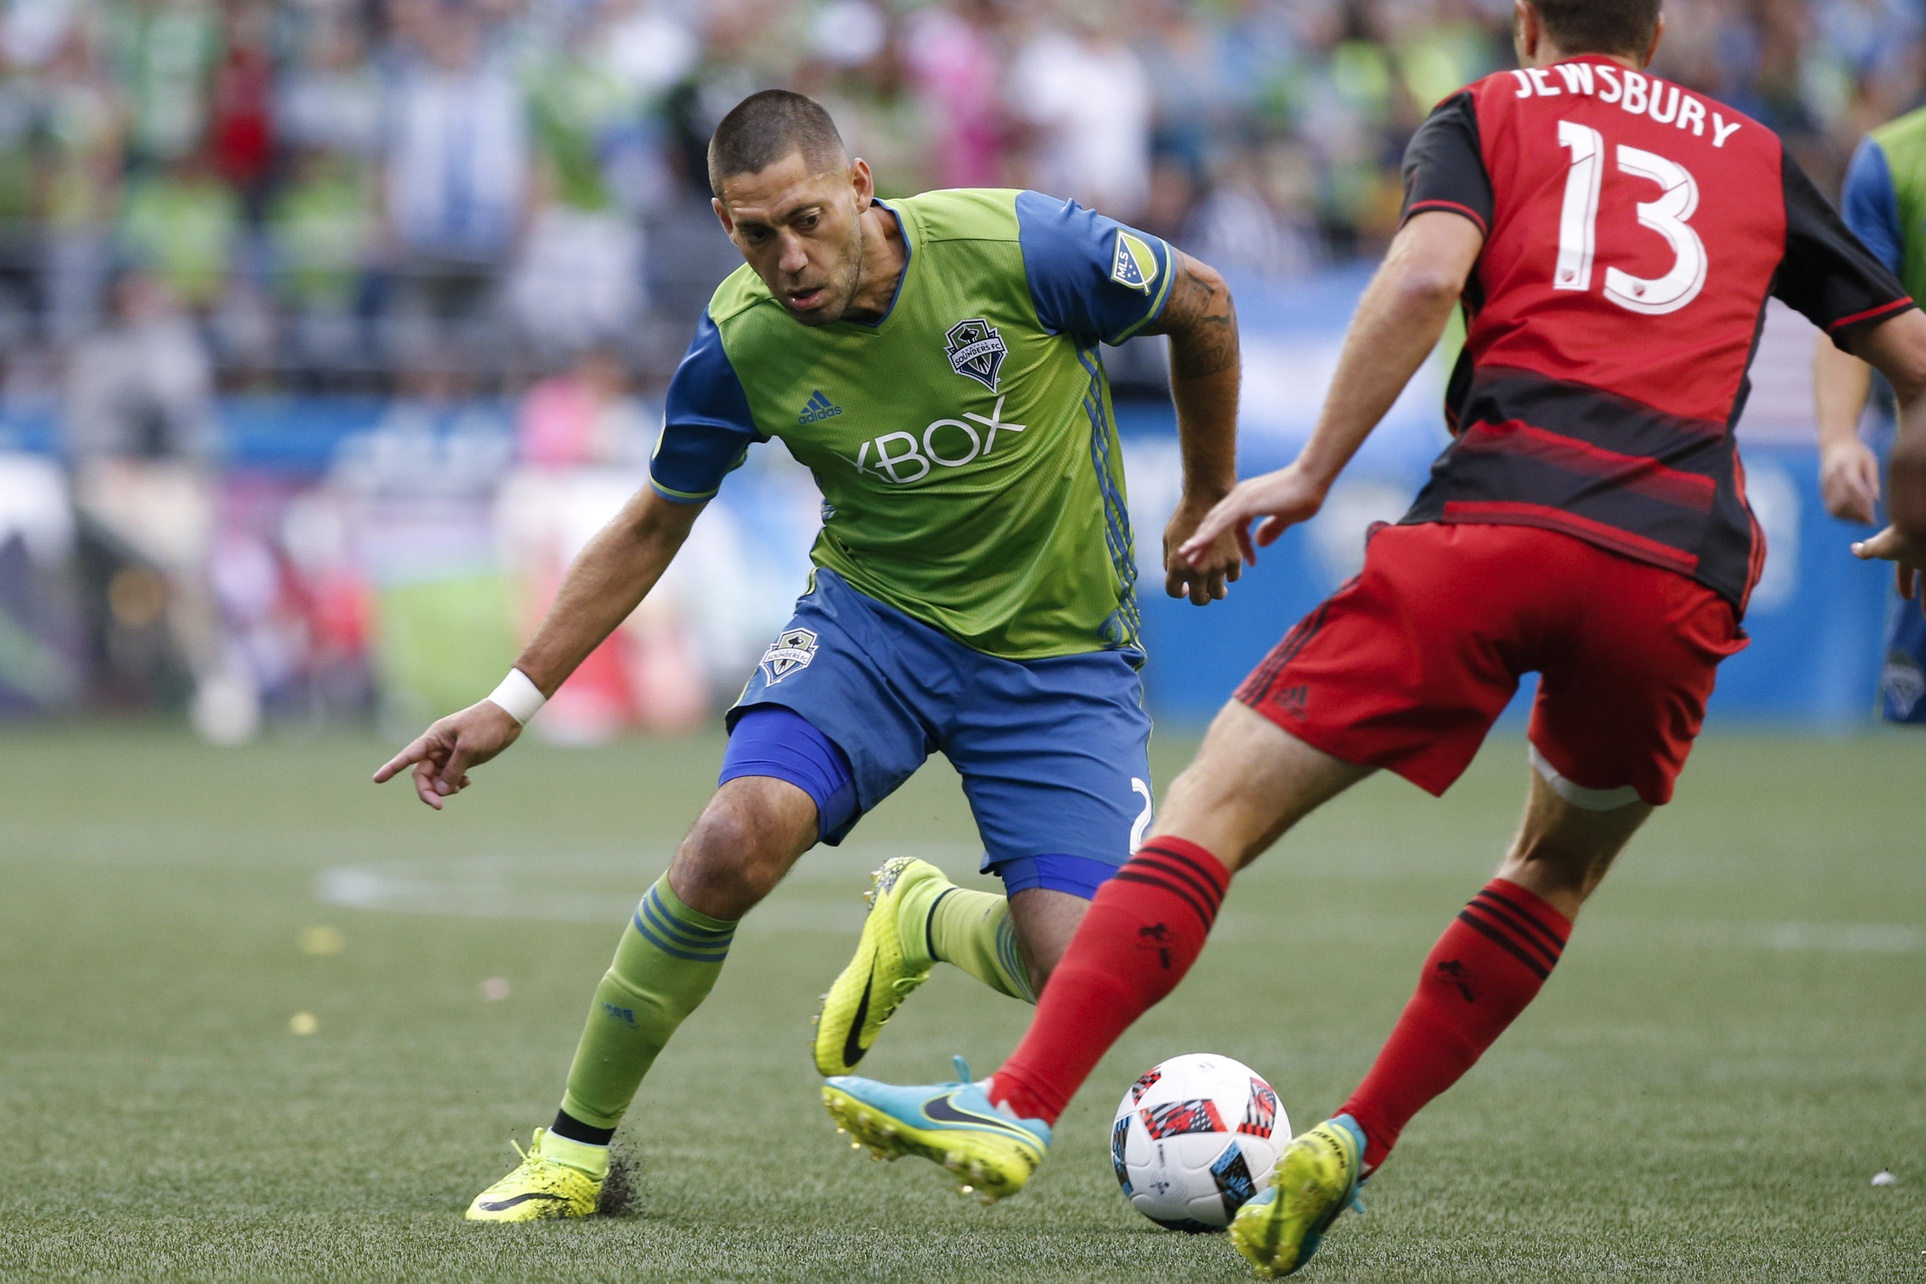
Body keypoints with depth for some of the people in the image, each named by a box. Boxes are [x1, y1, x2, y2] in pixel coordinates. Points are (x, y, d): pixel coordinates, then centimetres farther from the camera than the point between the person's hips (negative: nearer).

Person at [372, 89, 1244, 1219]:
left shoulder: (1015, 248, -21)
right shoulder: (741, 342, -12)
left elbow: (1201, 306, -3)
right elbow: (654, 526, 5)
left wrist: (1211, 504, 10)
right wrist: (515, 703, 3)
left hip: (1062, 656, -1)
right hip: (874, 617, 1)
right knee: (741, 837, -29)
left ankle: (927, 923, 23)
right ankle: (577, 1147, -9)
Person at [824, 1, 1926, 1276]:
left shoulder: (1486, 116, 17)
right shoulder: (1755, 155, 26)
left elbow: (1427, 271, -4)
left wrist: (1311, 476, 0)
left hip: (1498, 522, -3)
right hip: (1681, 575, 3)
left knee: (1218, 804, 0)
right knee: (1558, 872, 27)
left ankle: (1020, 1108, -12)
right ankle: (1355, 1146, 13)